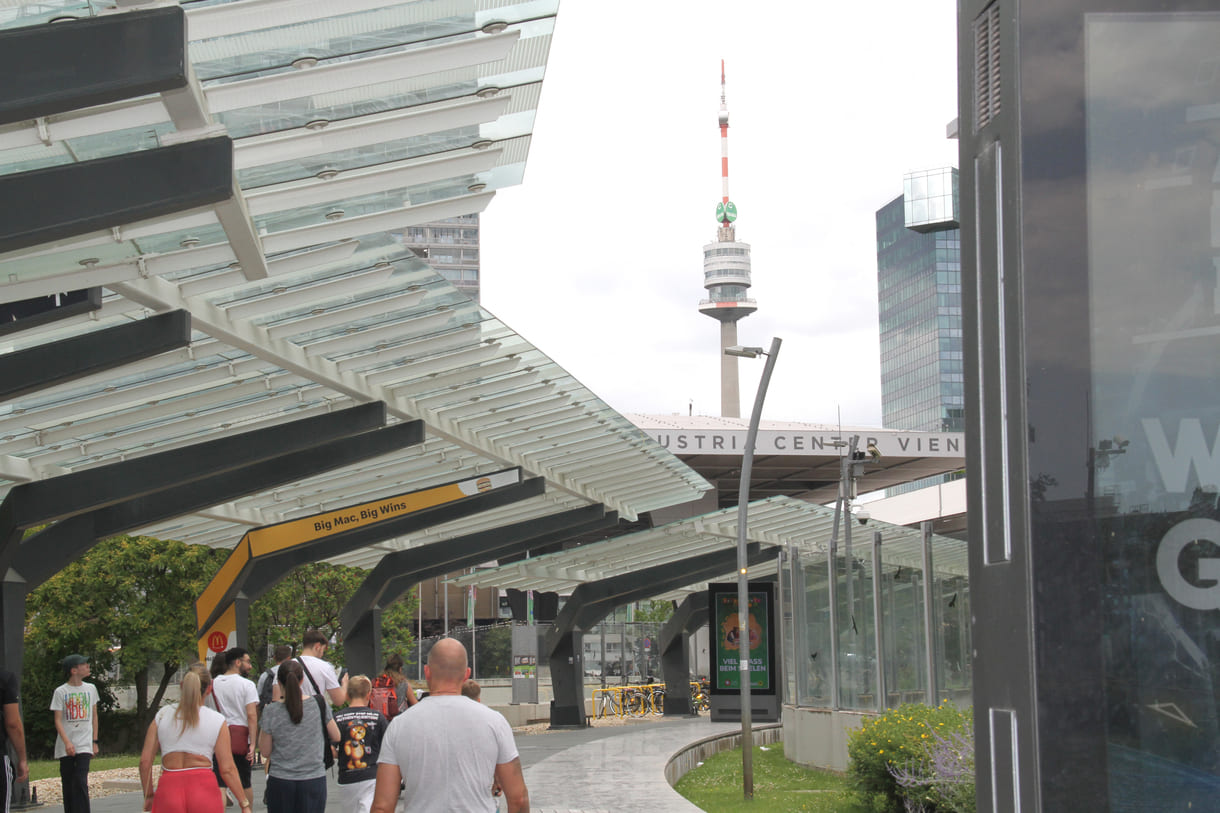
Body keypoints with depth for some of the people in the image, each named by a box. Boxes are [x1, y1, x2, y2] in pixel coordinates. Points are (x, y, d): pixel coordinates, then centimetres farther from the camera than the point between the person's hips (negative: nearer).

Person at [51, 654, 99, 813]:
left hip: (84, 746, 1)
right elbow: (58, 720, -5)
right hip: (65, 747, -1)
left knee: (81, 782, -12)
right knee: (68, 785, 4)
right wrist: (67, 742, -18)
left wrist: (95, 742, 11)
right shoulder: (60, 692, -1)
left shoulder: (91, 689, 9)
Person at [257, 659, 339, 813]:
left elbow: (265, 751, 1)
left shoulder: (271, 711, -7)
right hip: (314, 781, 1)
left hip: (280, 782, -1)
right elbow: (336, 737, 9)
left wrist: (262, 728, 14)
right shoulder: (319, 705, -4)